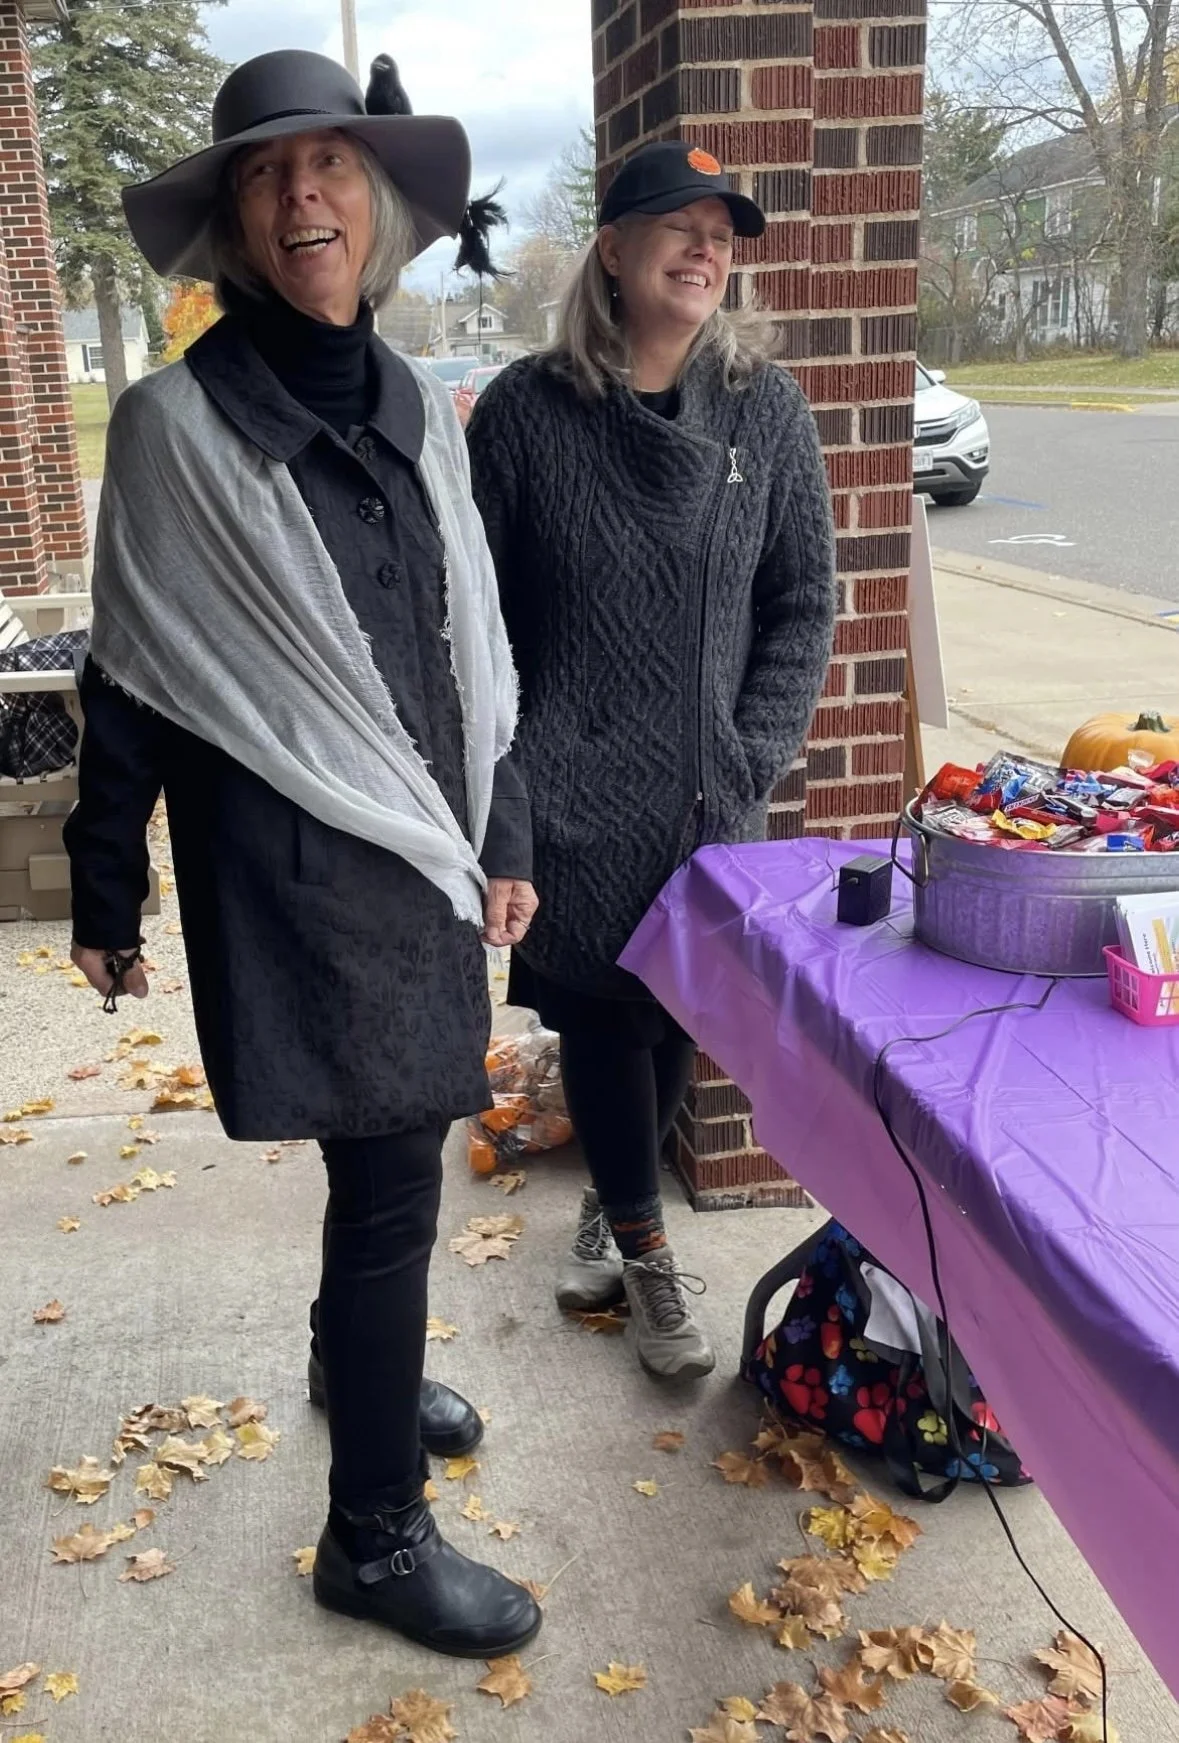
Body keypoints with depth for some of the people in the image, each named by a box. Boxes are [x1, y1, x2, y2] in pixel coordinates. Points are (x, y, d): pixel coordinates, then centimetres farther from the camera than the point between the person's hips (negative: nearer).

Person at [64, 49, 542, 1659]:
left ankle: (353, 1358, 47)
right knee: (392, 1176, -3)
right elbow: (133, 680, -6)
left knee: (387, 1151, 19)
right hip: (293, 860, -6)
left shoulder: (419, 410, 8)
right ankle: (375, 1536, 16)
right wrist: (106, 896, -3)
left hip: (420, 846, 6)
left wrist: (501, 839, 12)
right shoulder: (178, 424, -9)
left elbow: (473, 646, 12)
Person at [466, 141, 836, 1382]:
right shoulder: (527, 410, -4)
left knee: (680, 1013, 12)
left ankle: (613, 1205, 38)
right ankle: (642, 1247, 26)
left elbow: (803, 604, 3)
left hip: (710, 798, 2)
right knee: (599, 1013, 4)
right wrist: (503, 766, -5)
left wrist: (751, 762, -5)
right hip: (569, 800, -2)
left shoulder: (765, 409, 1)